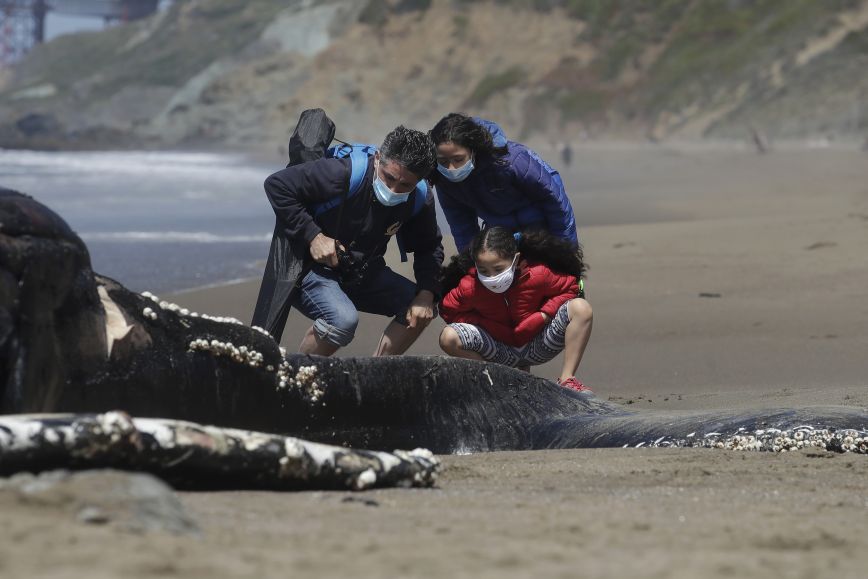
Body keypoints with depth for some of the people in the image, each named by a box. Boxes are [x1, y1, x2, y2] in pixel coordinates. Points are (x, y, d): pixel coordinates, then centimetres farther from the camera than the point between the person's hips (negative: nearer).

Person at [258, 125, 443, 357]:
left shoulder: (420, 199, -10)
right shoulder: (343, 174, -28)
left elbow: (429, 247, 6)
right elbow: (277, 185, -24)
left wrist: (427, 293, -12)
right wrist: (312, 236, -27)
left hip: (362, 274, 6)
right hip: (309, 268, -6)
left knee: (422, 309, -9)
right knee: (343, 319, -35)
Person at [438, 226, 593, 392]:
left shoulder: (538, 274, -21)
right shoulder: (470, 286, -20)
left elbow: (570, 287, -5)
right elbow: (448, 310, -4)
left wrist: (545, 314, -20)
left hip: (537, 347, 0)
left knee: (581, 308, -23)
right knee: (448, 338, -25)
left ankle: (566, 380, -20)